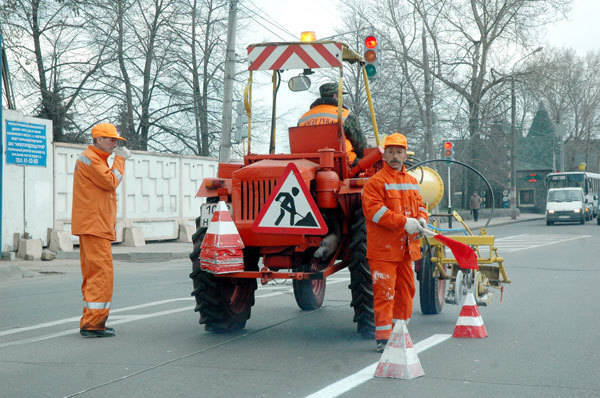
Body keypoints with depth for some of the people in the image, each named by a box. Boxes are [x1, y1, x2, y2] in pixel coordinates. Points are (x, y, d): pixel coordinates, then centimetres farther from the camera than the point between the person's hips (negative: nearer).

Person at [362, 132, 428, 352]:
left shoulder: (412, 182, 16)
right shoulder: (375, 182, -7)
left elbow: (419, 205, 22)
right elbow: (374, 210, -17)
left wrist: (421, 219, -3)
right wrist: (404, 222, -21)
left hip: (406, 248, 7)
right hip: (382, 248, -7)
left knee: (406, 289, 13)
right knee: (384, 292, -7)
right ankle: (383, 337, -3)